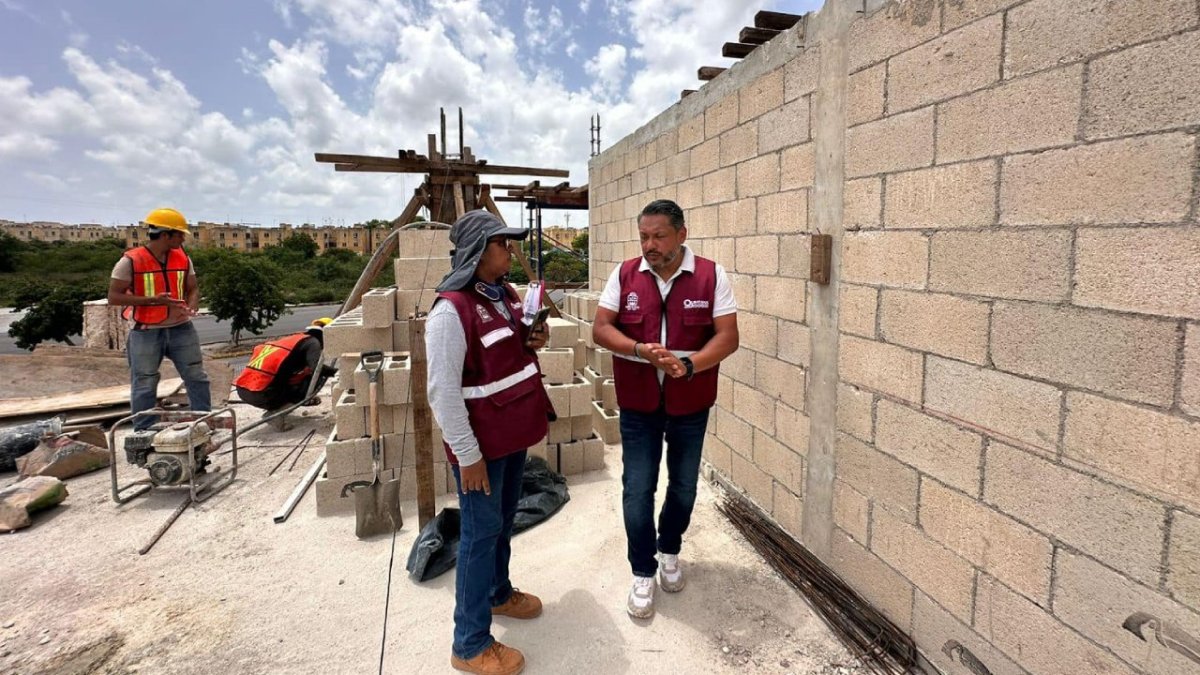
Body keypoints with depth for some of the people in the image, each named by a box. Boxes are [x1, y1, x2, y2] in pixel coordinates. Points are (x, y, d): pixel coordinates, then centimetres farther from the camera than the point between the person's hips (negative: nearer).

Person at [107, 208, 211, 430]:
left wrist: (192, 307, -10)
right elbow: (114, 297, -11)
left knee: (197, 377, 7)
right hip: (146, 333, -4)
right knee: (144, 386, 5)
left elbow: (193, 289, 12)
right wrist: (152, 300, -21)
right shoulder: (131, 261, -10)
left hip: (181, 329, 4)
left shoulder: (183, 259, 5)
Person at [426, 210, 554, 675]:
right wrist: (467, 454, -20)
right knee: (481, 532, 4)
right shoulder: (451, 310, -22)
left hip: (513, 432, 8)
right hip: (481, 442, -8)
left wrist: (534, 341, -3)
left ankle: (499, 592, 45)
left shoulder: (506, 295, 5)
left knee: (504, 521, 23)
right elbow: (443, 393, -22)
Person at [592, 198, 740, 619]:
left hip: (690, 404, 0)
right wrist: (642, 351, -23)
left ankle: (669, 551, 43)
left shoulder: (711, 276, -7)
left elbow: (727, 337, -10)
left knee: (683, 486, 17)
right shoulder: (624, 275, -2)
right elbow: (601, 329, -5)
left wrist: (687, 365, -26)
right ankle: (643, 574, 24)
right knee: (637, 491, 5)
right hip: (638, 404, 0)